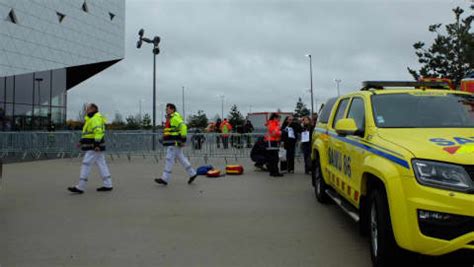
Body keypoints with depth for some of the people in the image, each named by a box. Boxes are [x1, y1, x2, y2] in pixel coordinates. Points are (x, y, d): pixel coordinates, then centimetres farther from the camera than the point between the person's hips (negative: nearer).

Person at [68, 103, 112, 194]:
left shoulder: (96, 118, -14)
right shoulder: (91, 118, 21)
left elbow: (98, 131, -25)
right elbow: (88, 132, 26)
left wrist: (97, 144, -30)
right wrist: (81, 141, 18)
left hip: (94, 147, -11)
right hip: (95, 146, 11)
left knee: (86, 164, -8)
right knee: (102, 165, 8)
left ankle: (80, 187, -4)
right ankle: (108, 185, 9)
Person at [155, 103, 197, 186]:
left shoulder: (175, 117, -13)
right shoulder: (170, 118, 20)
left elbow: (183, 127, -23)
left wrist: (183, 139, -23)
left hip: (175, 143, -10)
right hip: (172, 143, 10)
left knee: (169, 159, -7)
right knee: (181, 158, 12)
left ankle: (165, 179, -3)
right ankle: (192, 174, 18)